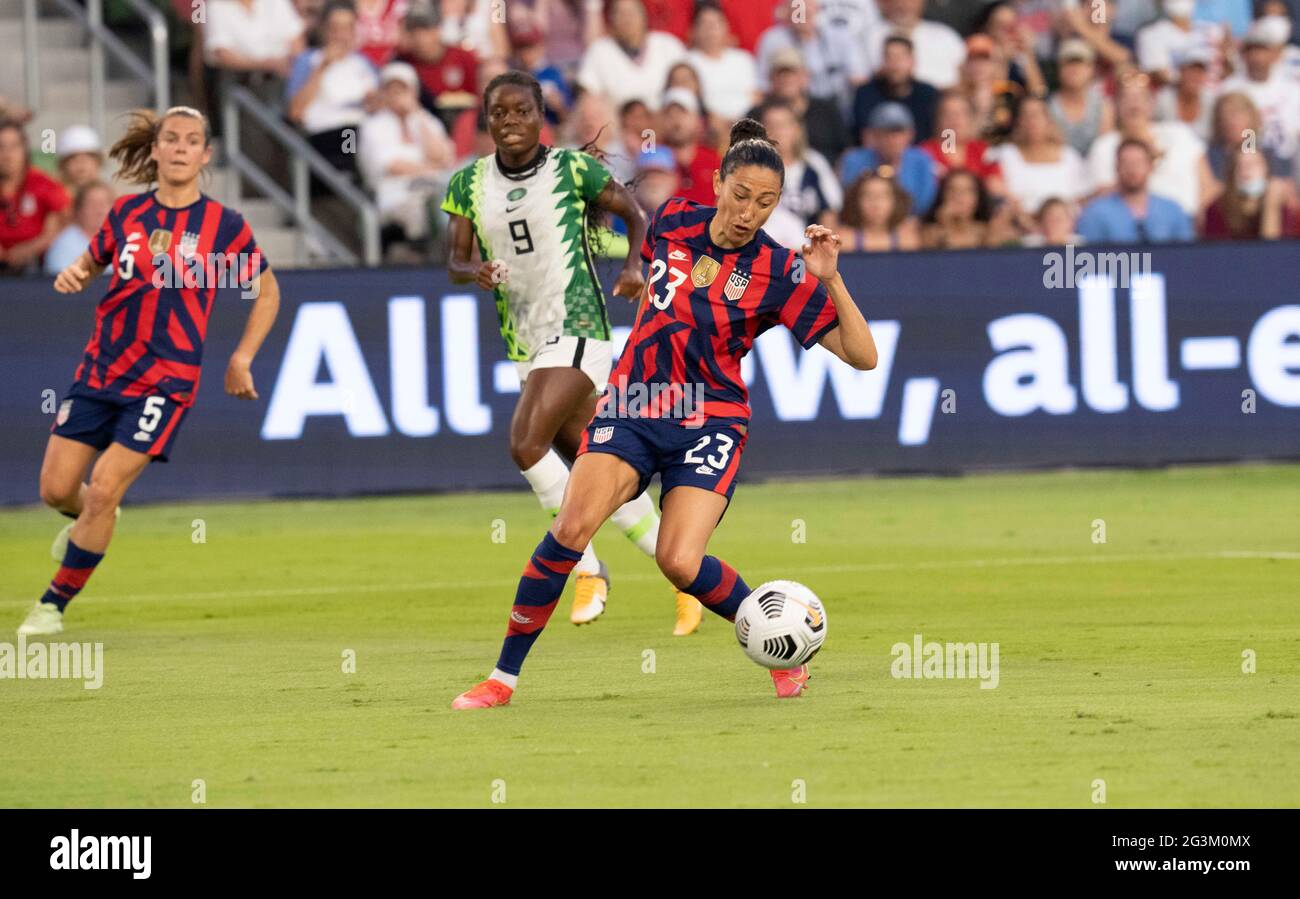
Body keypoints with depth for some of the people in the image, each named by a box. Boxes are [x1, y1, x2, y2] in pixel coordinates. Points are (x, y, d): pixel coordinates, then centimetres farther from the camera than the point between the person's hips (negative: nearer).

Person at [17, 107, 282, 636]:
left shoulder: (225, 226, -4)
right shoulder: (127, 214, 3)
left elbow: (266, 292, 9)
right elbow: (92, 262, 19)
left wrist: (241, 359, 0)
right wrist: (73, 275, -6)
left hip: (166, 379, -3)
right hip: (101, 368, 3)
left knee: (104, 489, -14)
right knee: (56, 488, 3)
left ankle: (56, 603, 2)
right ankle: (89, 522, 41)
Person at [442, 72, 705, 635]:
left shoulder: (574, 169, -6)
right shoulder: (469, 184, 7)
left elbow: (635, 214, 3)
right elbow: (456, 261, 8)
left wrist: (634, 265, -15)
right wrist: (474, 271, -15)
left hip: (578, 330, -6)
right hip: (525, 346, 6)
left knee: (525, 444, -23)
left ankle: (586, 568, -10)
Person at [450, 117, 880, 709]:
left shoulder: (779, 274, -8)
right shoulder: (673, 221, 1)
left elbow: (862, 355, -13)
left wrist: (831, 279, -22)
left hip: (709, 422, -2)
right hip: (631, 409, 2)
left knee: (680, 563, -21)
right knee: (573, 526, -22)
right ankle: (503, 677, -14)